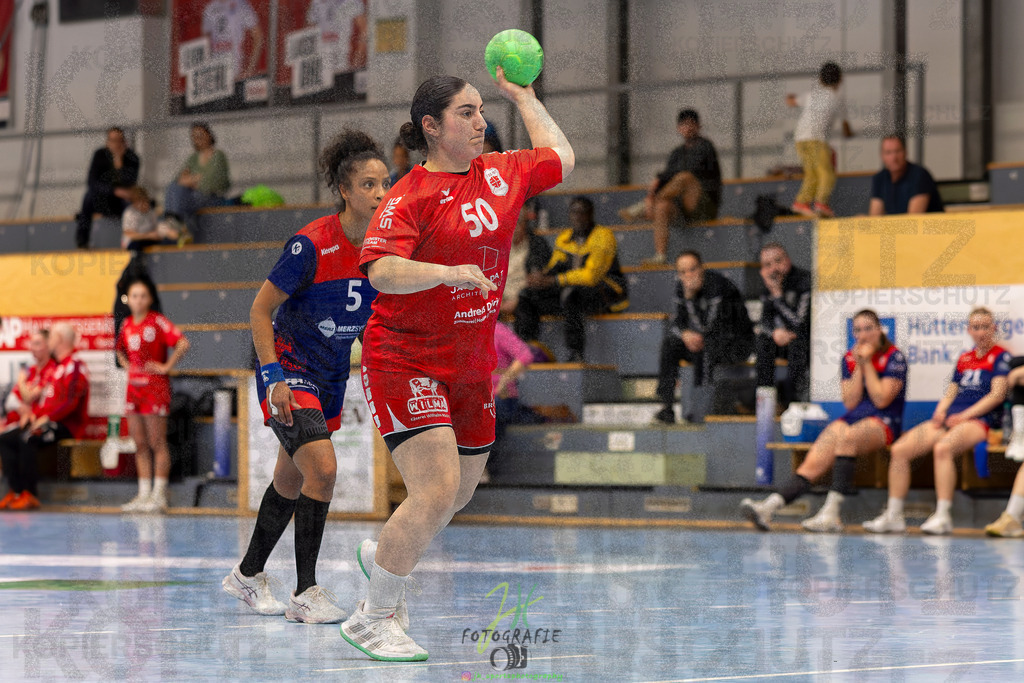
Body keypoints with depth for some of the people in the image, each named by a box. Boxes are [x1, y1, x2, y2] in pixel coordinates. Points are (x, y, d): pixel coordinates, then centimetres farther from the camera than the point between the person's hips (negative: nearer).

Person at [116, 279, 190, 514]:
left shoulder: (158, 322, -9)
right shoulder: (127, 325, 11)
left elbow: (183, 343, -18)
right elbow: (120, 349, 32)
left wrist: (167, 366, -14)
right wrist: (127, 366, 15)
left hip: (155, 387, -7)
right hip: (134, 387, 7)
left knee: (157, 444, -5)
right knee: (140, 445, 7)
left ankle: (159, 496, -4)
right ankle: (144, 494, 11)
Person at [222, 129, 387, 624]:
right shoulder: (312, 245, -24)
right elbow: (260, 310, -16)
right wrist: (274, 378, -22)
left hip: (330, 376, 6)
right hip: (288, 367, -6)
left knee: (291, 481, 17)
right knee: (322, 467, -22)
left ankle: (248, 575, 36)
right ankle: (306, 593, -16)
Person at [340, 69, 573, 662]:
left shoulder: (500, 174, 7)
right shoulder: (411, 196, -13)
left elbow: (561, 158, 26)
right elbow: (381, 271, -26)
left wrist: (524, 97, 28)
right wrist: (448, 272, -39)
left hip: (473, 365, 8)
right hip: (405, 361, -8)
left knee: (459, 495, 15)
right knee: (437, 491, -18)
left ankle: (381, 556, 45)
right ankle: (373, 619, -5)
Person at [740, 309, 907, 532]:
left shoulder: (894, 358, 0)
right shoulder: (849, 359, 15)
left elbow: (881, 399, -9)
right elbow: (850, 403, 6)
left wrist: (867, 363, -7)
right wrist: (858, 366, -2)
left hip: (883, 423, -5)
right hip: (852, 419, 5)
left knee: (847, 436, -39)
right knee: (812, 465, -20)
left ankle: (831, 514, -46)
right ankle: (769, 507, -39)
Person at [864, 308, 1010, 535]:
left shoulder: (1001, 356, 4)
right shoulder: (964, 358, 24)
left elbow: (997, 394, -7)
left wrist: (963, 416, -13)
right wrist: (940, 412, 0)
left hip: (981, 421, -7)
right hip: (950, 420, 7)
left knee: (942, 448, -38)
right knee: (899, 449, -11)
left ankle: (943, 517, -39)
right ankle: (893, 515, -10)